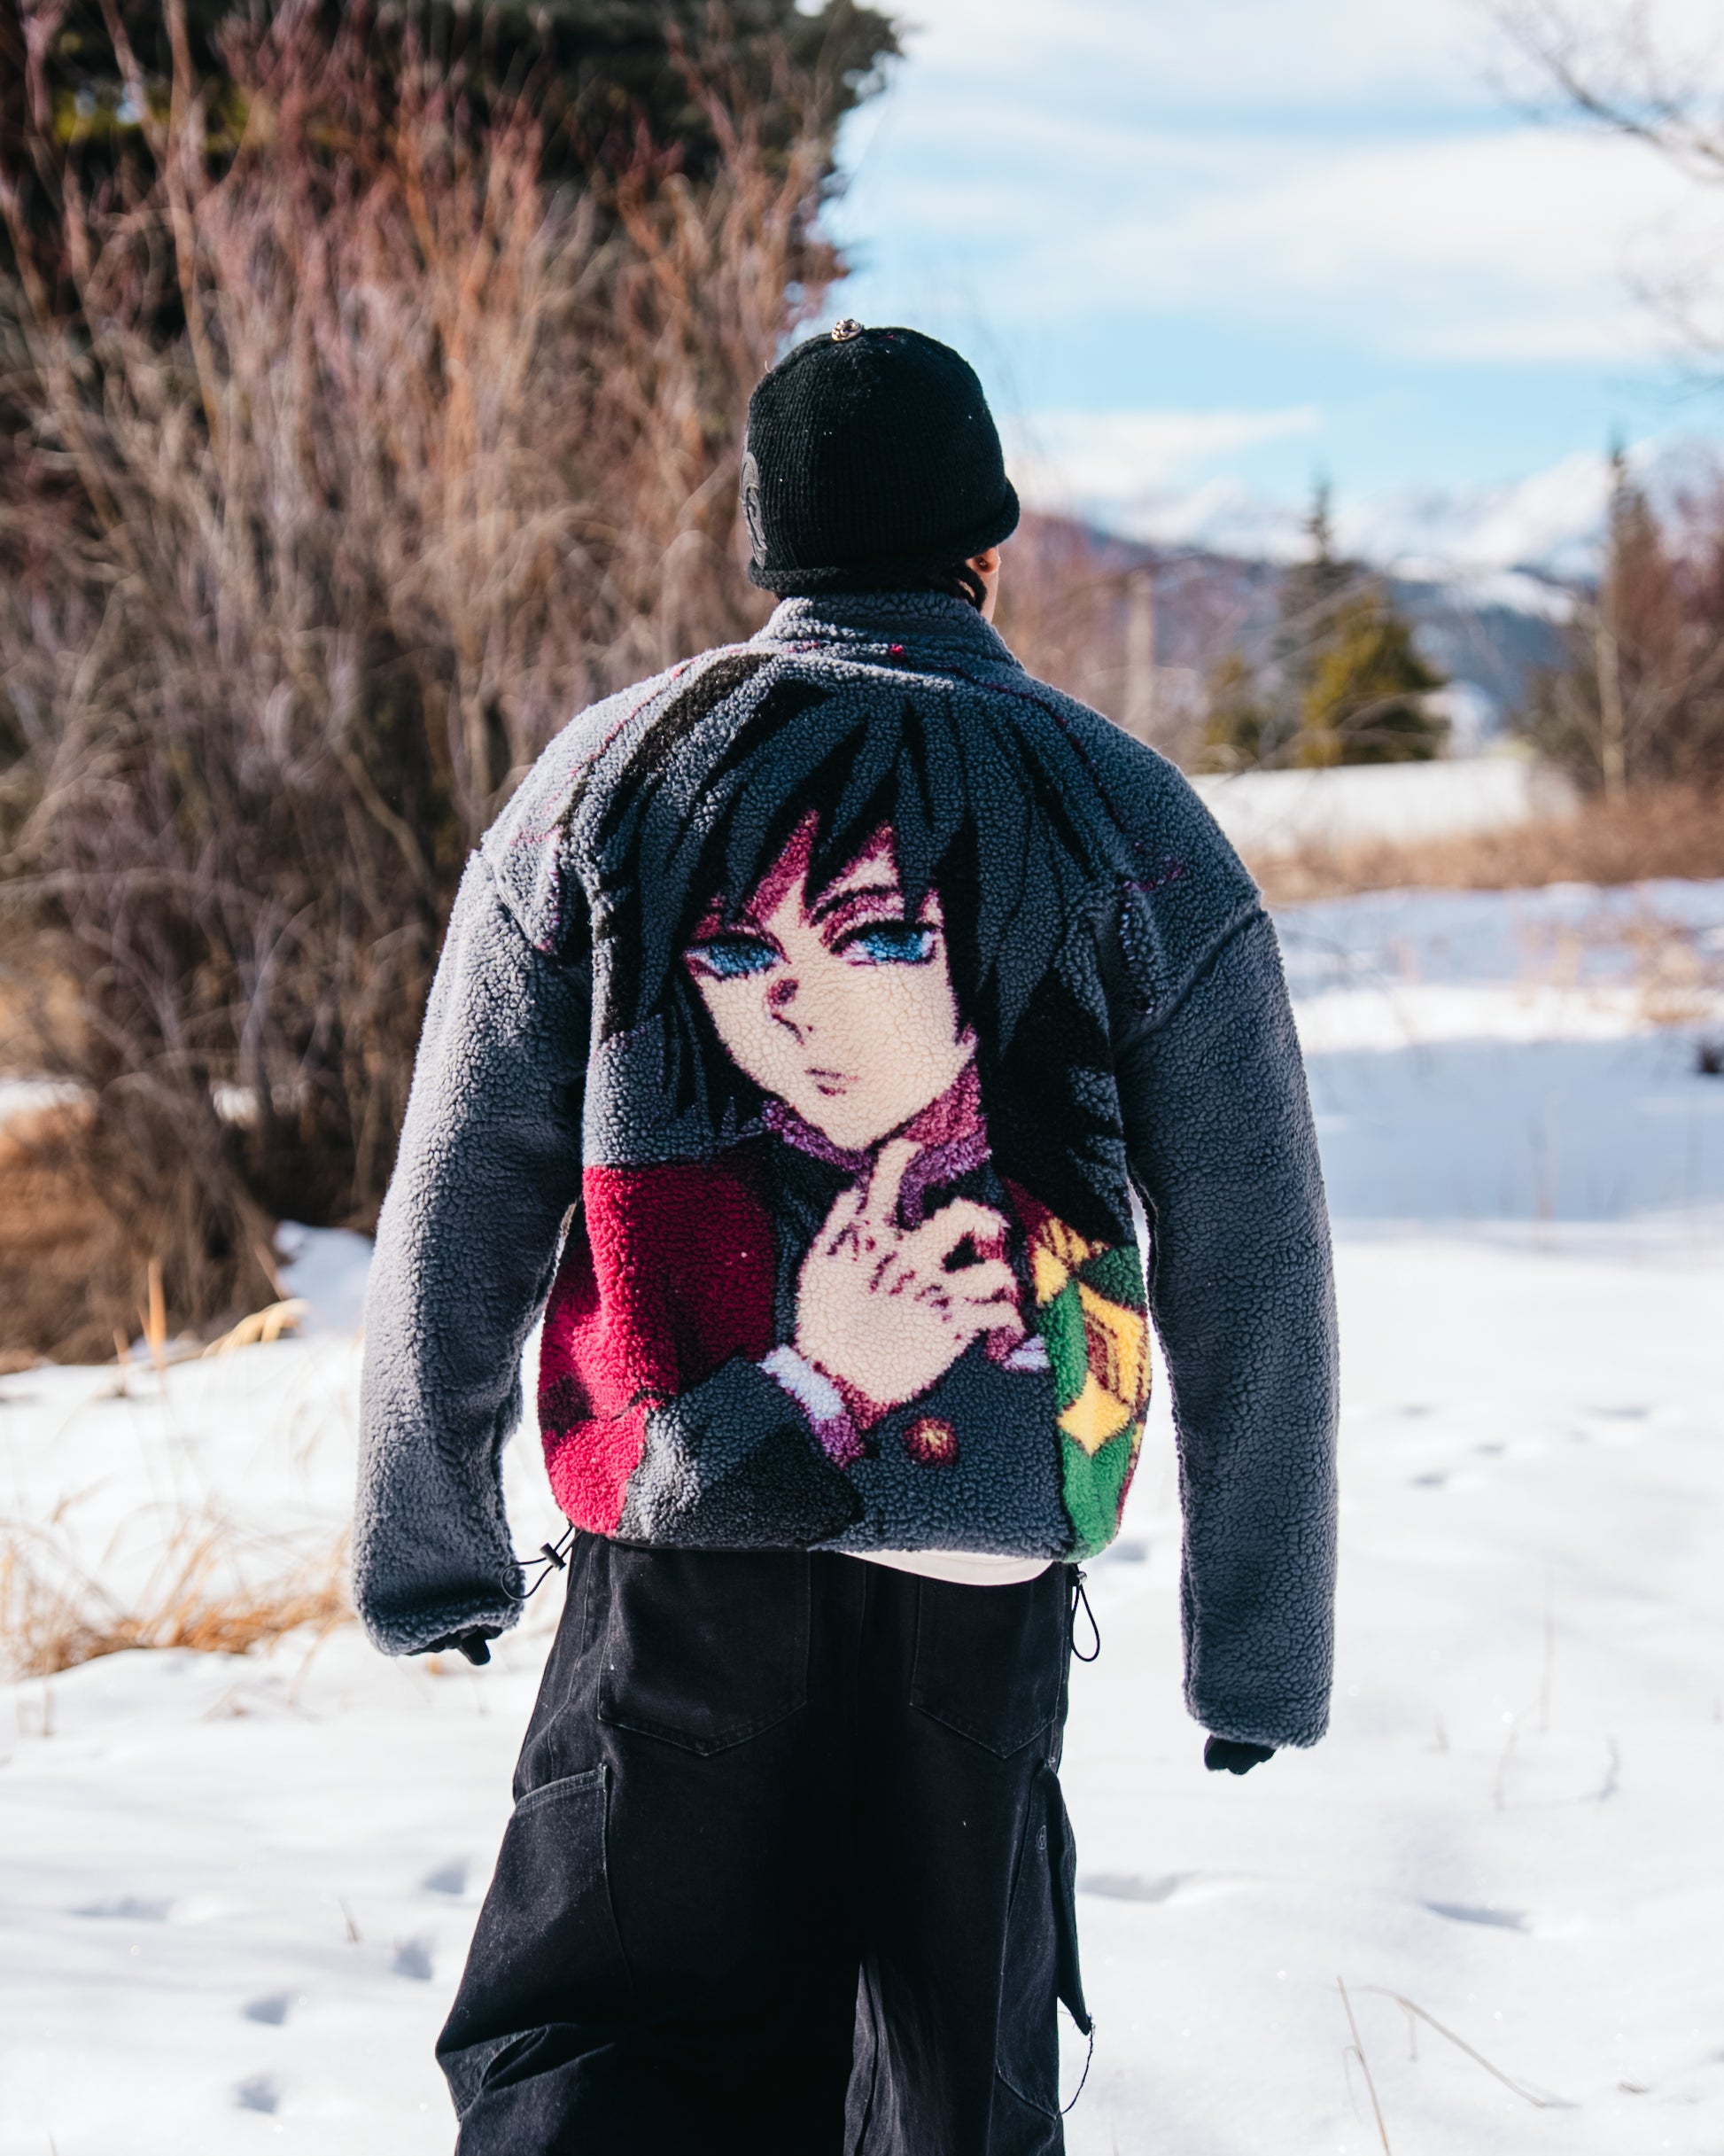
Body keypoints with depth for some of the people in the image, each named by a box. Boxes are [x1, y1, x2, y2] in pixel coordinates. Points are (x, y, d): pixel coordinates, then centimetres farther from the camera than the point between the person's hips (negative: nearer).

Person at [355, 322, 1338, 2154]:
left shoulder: (608, 779, 3)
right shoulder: (1133, 829, 1)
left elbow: (456, 1214, 3)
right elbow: (1253, 1279, 2)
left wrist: (425, 1544, 14)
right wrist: (1262, 1642, 10)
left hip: (679, 1578, 0)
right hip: (988, 1602, 1)